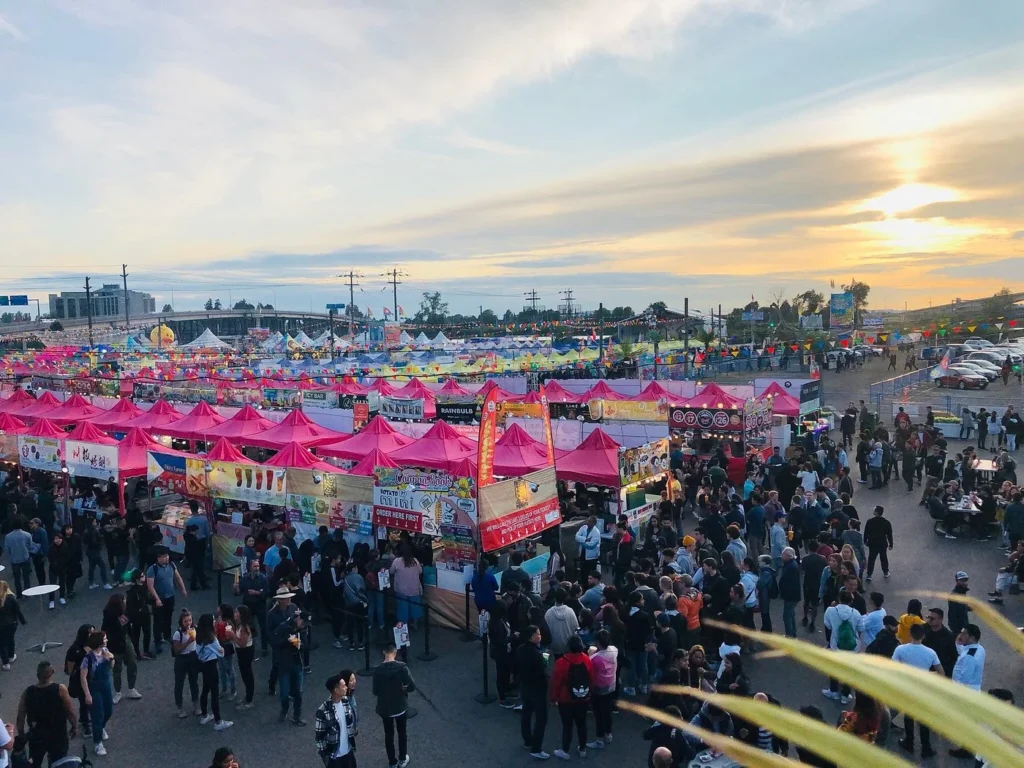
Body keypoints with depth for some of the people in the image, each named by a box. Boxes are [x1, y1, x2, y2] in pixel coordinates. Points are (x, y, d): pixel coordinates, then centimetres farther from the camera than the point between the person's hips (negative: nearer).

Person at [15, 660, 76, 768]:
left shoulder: (28, 692, -11)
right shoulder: (60, 689, -18)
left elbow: (20, 717, -4)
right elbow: (70, 712, -12)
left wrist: (21, 735, 10)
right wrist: (75, 726, 4)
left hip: (36, 736, 2)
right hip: (57, 735, -2)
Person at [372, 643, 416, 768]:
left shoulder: (378, 670, -16)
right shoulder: (402, 667, -19)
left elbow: (375, 691, -8)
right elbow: (412, 686, -19)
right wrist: (403, 689, 0)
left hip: (385, 708, 1)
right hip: (400, 706, 0)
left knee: (389, 735, 18)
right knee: (402, 733, 21)